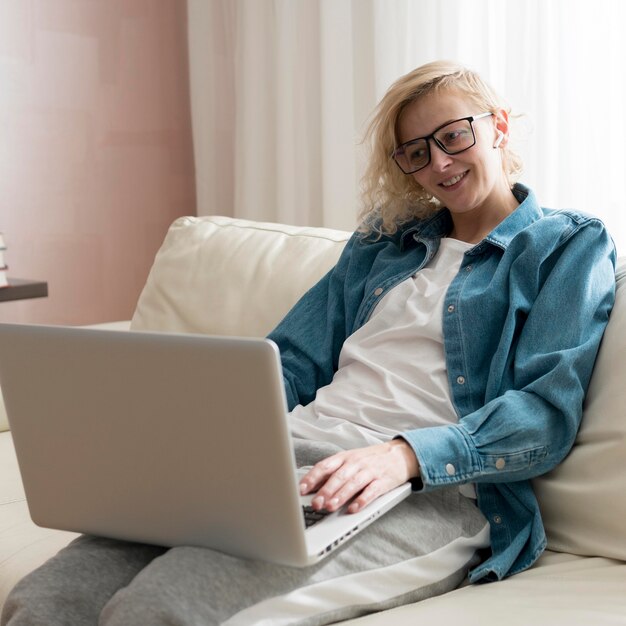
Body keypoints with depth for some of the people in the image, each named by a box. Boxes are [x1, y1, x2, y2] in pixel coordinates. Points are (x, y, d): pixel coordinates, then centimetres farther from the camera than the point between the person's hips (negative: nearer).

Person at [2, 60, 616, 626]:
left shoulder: (571, 245, 10)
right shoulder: (383, 240, 26)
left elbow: (549, 412, -4)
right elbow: (290, 361, 20)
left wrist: (405, 454, -21)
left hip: (434, 489, -5)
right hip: (295, 451, 5)